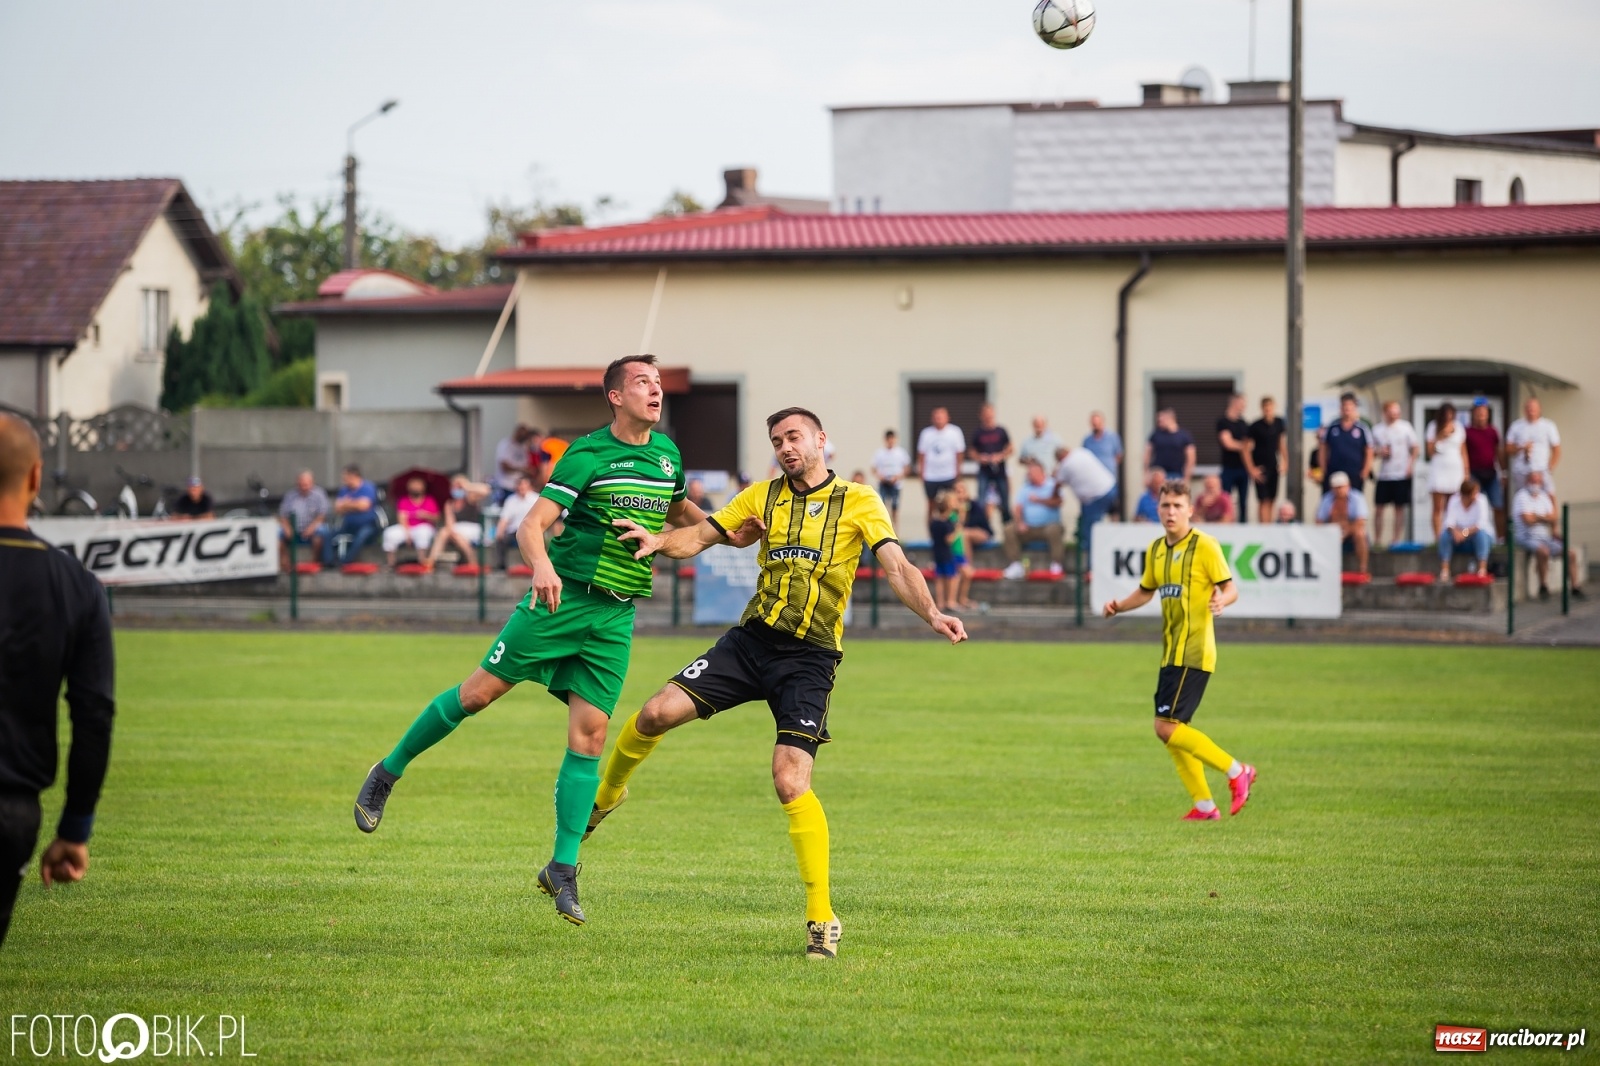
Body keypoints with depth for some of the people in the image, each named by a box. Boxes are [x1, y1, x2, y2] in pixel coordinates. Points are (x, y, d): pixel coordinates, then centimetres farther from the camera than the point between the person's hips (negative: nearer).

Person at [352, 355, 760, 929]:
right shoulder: (587, 454, -10)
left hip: (616, 617, 4)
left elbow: (676, 507, 31)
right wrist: (542, 565, -37)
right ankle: (387, 773, 18)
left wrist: (723, 528, 14)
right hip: (563, 597, -4)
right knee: (480, 690, -3)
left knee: (589, 735, -2)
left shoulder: (666, 452, 10)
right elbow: (534, 522, -17)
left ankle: (563, 870, 2)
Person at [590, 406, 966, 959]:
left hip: (810, 657, -4)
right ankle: (605, 796, 21)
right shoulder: (764, 496, 11)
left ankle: (822, 919, -8)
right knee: (658, 712, -10)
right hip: (752, 639, 4)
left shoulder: (858, 502, 1)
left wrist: (931, 613, -27)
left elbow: (897, 567, -8)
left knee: (791, 783, -16)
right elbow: (698, 536, 11)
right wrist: (659, 540, -11)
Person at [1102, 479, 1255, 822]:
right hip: (1171, 652, 8)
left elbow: (1230, 588, -9)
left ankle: (1236, 771, -5)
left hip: (1193, 652, -8)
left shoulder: (1204, 546, -9)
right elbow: (1146, 591, 24)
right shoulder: (1156, 549, 13)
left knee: (1167, 726, -14)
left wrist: (1221, 601, -31)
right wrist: (1118, 606, 6)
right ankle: (1204, 805, 13)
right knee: (1172, 730, 7)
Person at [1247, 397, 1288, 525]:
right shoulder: (1256, 426, -12)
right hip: (1260, 468, -5)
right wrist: (1252, 469, -12)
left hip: (1274, 466, 5)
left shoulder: (1279, 423, 2)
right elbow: (1247, 449, -9)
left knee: (1272, 500, 8)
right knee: (1263, 500, -9)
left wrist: (1284, 462, 10)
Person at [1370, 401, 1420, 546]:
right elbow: (1371, 451, 11)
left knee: (1399, 507, 3)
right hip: (1384, 475, 1)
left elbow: (1416, 447, 6)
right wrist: (1379, 452, -10)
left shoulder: (1405, 427, 3)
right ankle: (1378, 539, 4)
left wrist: (1411, 464, -6)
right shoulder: (1377, 429, 5)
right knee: (1380, 507, -2)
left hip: (1402, 474, -1)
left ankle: (1395, 537, 10)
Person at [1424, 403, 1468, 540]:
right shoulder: (1434, 427, 3)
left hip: (1456, 471, 2)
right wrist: (1441, 436, -11)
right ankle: (1438, 538, -7)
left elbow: (1463, 452, 12)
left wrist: (1466, 472, 9)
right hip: (1439, 470, -2)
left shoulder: (1458, 427, 8)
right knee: (1438, 507, -5)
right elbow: (1431, 451, 1)